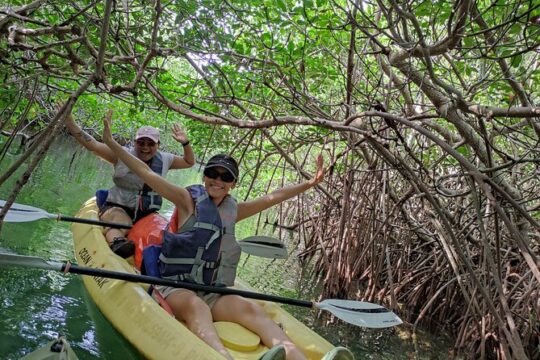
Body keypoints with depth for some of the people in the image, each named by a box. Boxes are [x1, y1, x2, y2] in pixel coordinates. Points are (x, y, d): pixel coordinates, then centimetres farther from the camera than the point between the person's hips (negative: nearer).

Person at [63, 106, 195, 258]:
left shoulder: (164, 159, 10)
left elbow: (189, 162, 23)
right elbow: (91, 144, -6)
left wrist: (185, 143, 7)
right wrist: (69, 120, -14)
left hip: (148, 213, 5)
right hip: (118, 208, -5)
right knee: (117, 225, -40)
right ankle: (116, 244, -66)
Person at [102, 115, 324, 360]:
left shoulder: (233, 210, 14)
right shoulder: (189, 200, 2)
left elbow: (273, 197, 14)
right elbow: (145, 173, -3)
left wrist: (309, 184, 10)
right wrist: (111, 143, -8)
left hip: (213, 294, 4)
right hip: (176, 287, -3)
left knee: (250, 308, -25)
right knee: (196, 306, -37)